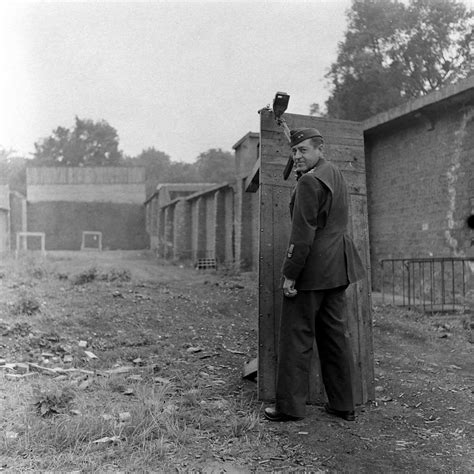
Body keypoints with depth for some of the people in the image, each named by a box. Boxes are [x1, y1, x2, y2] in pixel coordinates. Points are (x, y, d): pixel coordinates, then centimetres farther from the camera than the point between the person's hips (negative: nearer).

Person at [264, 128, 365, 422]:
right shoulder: (335, 174, 16)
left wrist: (290, 274, -17)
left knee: (297, 336, -2)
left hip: (312, 266, -9)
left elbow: (303, 232, -19)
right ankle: (343, 405, 20)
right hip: (338, 266, 10)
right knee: (336, 334, 13)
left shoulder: (310, 181, -13)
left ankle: (290, 406, 6)